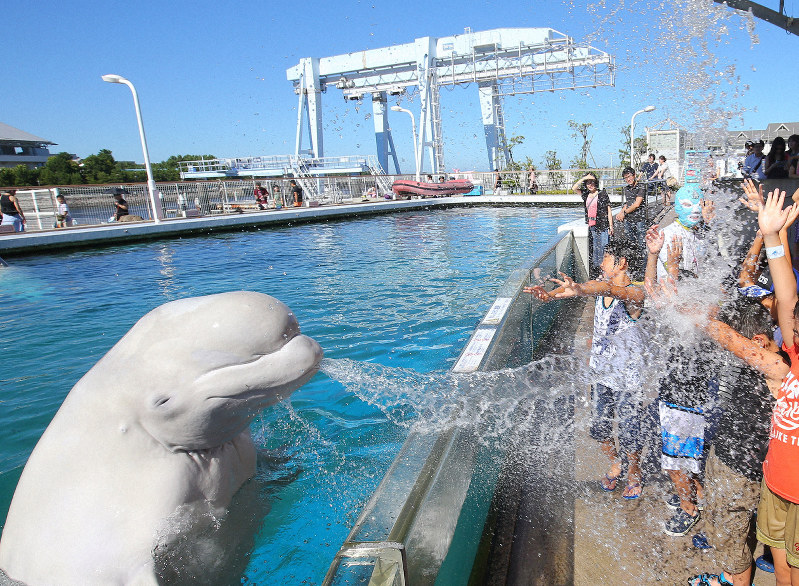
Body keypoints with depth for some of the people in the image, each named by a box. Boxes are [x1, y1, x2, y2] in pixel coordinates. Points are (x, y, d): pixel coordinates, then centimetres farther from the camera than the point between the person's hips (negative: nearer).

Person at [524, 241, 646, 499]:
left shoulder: (634, 293, -18)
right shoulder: (601, 285, 3)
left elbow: (613, 291, -40)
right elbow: (574, 287, -12)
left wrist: (581, 290, -61)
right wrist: (549, 294, -34)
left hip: (627, 377, -6)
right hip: (601, 373, 6)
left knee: (629, 429, 7)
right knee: (599, 427, 15)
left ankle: (634, 475, 33)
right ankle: (615, 464, 42)